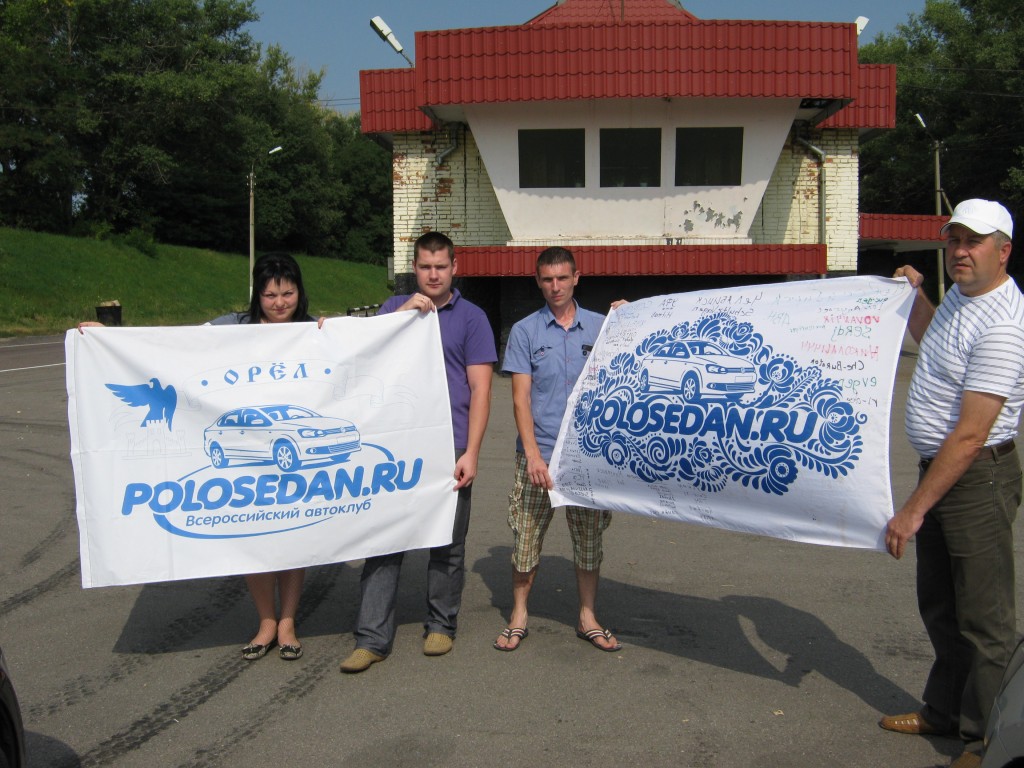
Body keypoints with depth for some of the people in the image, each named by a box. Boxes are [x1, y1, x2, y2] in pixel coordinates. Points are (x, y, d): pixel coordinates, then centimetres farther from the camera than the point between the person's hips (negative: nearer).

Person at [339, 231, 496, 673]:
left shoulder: (471, 318, 4)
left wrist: (470, 453, -10)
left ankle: (441, 625, 25)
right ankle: (372, 638, 7)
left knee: (447, 545, 9)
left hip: (449, 450, -2)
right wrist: (405, 311, -12)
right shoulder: (395, 307, 13)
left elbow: (480, 391, -1)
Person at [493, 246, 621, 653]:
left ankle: (587, 617, 25)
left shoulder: (600, 326, 6)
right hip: (539, 455, -1)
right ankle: (519, 616, 22)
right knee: (526, 537, 4)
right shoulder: (525, 331, 2)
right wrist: (533, 454, -12)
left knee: (590, 538, 10)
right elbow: (520, 399, -4)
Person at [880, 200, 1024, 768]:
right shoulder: (960, 296, 7)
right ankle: (944, 711, 37)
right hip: (938, 467, 10)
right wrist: (912, 294, 22)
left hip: (978, 476, -10)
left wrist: (913, 510, -25)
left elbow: (970, 435, -27)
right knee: (939, 605, 20)